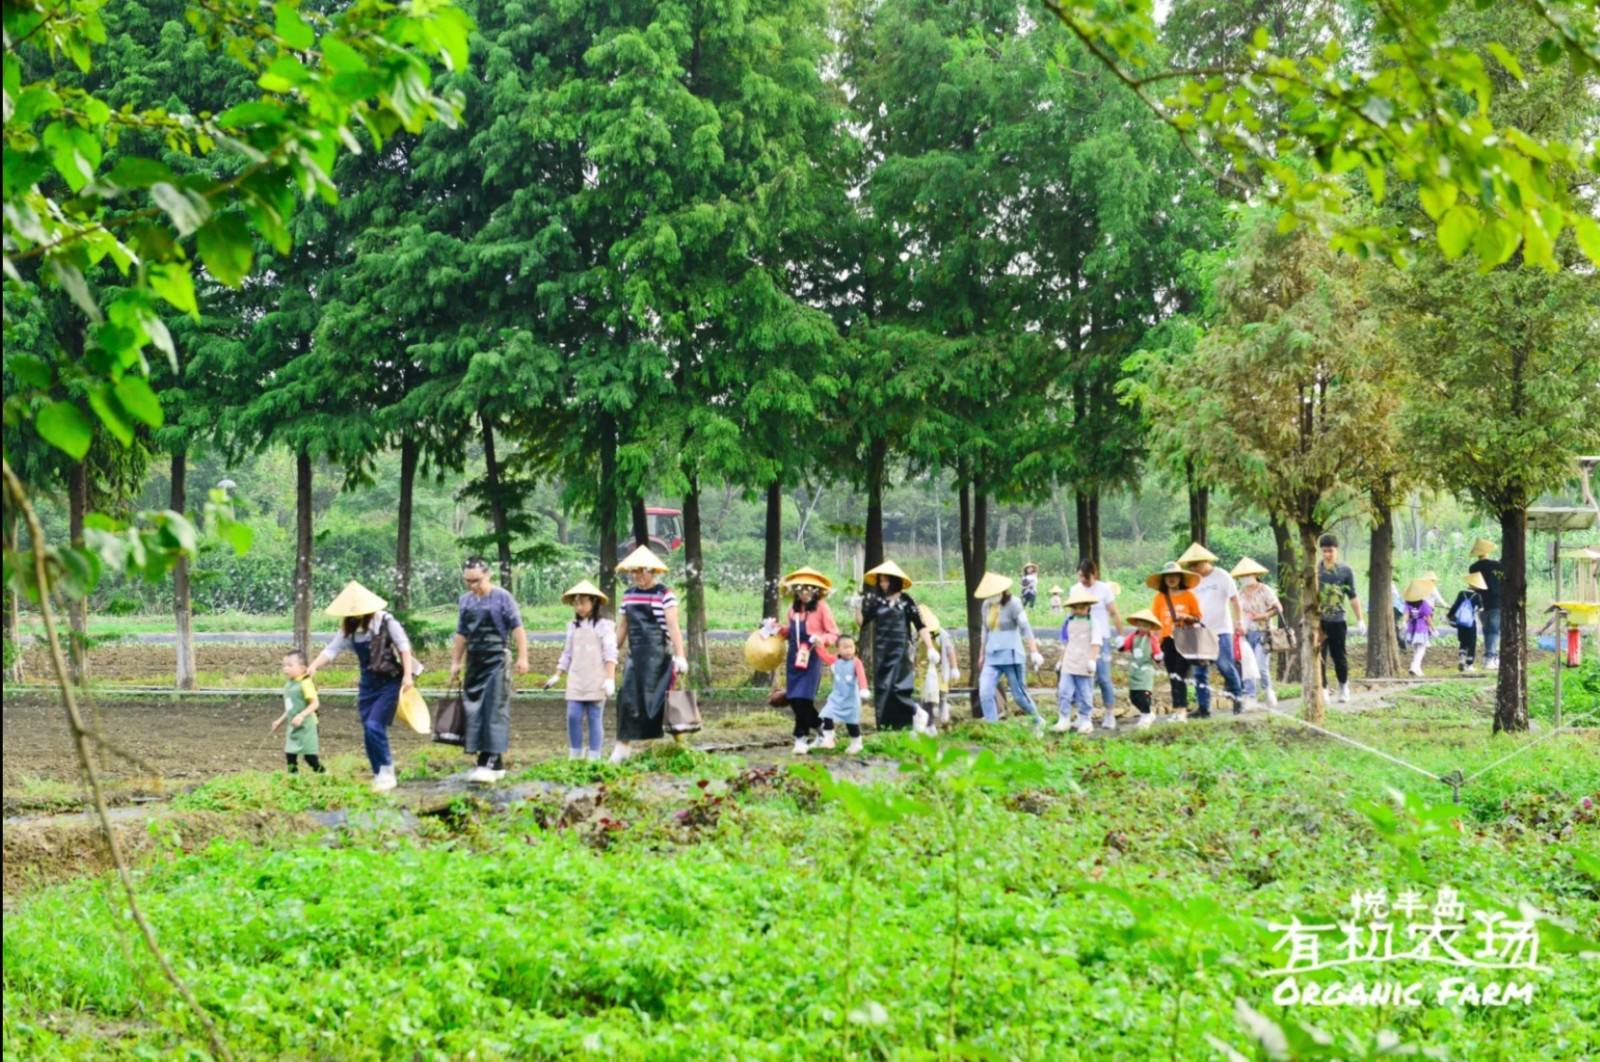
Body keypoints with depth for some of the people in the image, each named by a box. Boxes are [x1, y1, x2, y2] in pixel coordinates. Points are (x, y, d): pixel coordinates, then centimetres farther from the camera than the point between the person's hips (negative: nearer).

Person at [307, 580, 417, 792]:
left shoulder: (385, 622, -9)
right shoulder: (349, 630, 3)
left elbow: (404, 646, -8)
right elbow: (331, 650, -3)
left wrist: (408, 674, -14)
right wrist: (314, 666, -20)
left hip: (390, 682, -6)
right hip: (368, 684, 6)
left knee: (374, 726, -18)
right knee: (369, 731, 4)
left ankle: (387, 772, -6)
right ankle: (379, 777, 15)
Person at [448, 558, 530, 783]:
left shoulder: (502, 597, -5)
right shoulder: (465, 601, 12)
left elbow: (517, 628, -6)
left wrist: (522, 657, -12)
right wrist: (455, 663, 19)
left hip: (496, 660, -7)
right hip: (474, 661, 7)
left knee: (494, 710, -10)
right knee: (474, 710, 5)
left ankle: (491, 762, -12)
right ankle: (495, 764, 13)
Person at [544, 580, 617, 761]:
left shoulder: (604, 626, -1)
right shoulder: (573, 626, 14)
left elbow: (610, 655, -5)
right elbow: (567, 654, 21)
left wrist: (610, 679, -14)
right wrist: (557, 676, 16)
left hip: (596, 682, -4)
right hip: (576, 681, 4)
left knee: (594, 719, -2)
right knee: (573, 716, -6)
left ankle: (593, 757, 3)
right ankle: (575, 755, 4)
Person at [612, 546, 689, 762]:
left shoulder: (664, 595, -6)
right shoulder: (629, 595, 13)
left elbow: (673, 627, -12)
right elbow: (622, 627, 20)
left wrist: (680, 657, -18)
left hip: (658, 655, -6)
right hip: (636, 656, 6)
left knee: (654, 699, -4)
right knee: (628, 697, -1)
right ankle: (623, 745, 2)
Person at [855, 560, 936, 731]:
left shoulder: (906, 602, 1)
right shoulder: (875, 601, 7)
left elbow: (920, 627, 0)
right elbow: (861, 622, 2)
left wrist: (930, 648, -7)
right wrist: (858, 608, -15)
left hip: (901, 651, -3)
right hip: (881, 652, 3)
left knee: (900, 688, -13)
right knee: (882, 688, 2)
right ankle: (885, 725, 6)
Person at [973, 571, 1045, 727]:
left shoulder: (1013, 604, -9)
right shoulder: (987, 605, 8)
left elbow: (1025, 629, -14)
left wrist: (1034, 652, -21)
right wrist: (983, 654, 24)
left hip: (1010, 655, -5)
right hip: (992, 657, 5)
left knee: (1019, 694, 2)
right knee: (985, 693, -12)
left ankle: (1037, 721, 24)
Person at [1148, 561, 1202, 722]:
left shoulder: (1188, 596, 1)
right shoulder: (1159, 598, 6)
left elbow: (1198, 618, 8)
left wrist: (1186, 617, -13)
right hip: (1167, 641, 3)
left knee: (1179, 675, -11)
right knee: (1173, 677, 5)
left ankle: (1180, 709, -13)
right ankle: (1181, 708, 11)